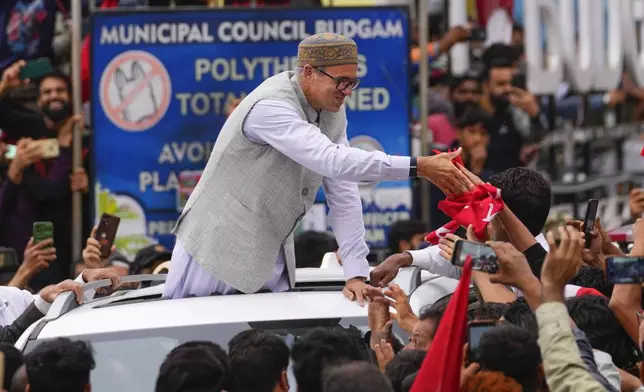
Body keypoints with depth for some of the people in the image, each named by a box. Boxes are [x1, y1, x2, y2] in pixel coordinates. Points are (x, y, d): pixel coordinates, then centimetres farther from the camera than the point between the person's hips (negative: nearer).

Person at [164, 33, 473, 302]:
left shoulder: (332, 111, 0)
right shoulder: (271, 108, -25)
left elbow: (343, 194, -1)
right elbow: (332, 161, -37)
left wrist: (356, 274, -10)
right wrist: (419, 167, -42)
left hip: (269, 255, 7)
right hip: (217, 249, -7)